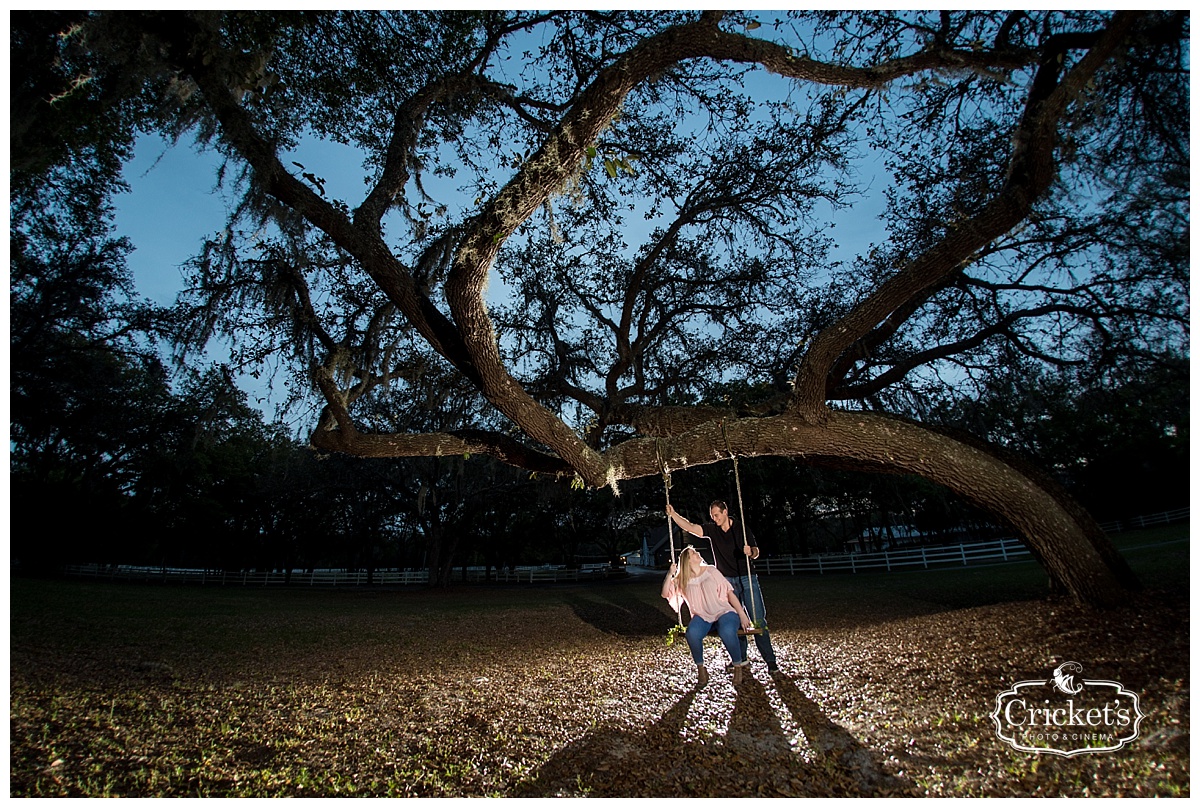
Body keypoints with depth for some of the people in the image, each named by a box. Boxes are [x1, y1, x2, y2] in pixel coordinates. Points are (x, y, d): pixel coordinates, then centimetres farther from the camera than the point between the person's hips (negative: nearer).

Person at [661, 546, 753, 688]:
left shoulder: (711, 571, 8)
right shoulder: (682, 580, 8)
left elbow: (729, 593, 8)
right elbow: (665, 594, -2)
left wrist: (742, 614, 0)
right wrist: (670, 574, -14)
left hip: (723, 612, -1)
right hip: (702, 617, 1)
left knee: (727, 631, -35)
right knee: (692, 633, -33)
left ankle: (738, 666, -7)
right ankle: (701, 669, -9)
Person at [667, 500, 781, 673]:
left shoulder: (742, 528, -3)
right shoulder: (711, 529, 2)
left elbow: (756, 553, -1)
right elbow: (690, 527, -10)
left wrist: (750, 552, -24)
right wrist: (673, 514, -23)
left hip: (747, 578, -2)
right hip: (727, 581, 2)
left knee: (758, 619, -4)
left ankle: (770, 659, 2)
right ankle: (741, 657, 15)